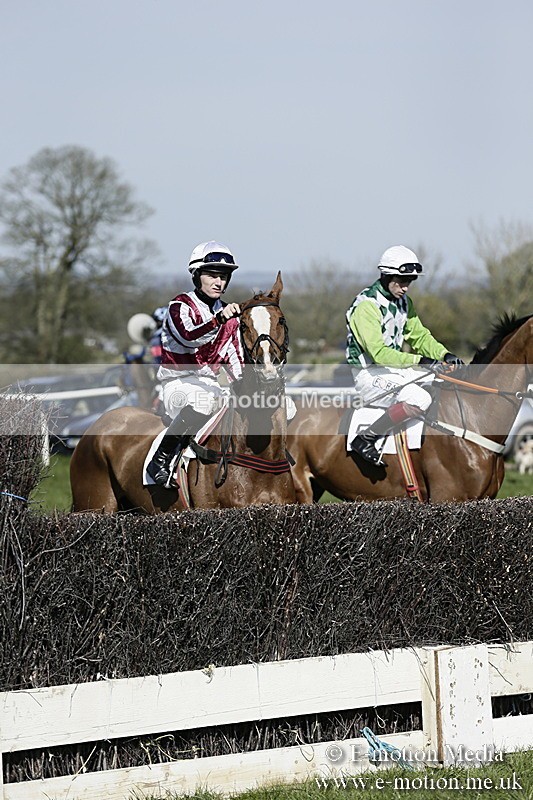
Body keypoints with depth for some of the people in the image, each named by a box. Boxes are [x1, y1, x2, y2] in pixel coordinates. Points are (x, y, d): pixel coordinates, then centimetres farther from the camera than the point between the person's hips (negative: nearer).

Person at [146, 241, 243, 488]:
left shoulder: (229, 315, 16)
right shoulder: (180, 306, -6)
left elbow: (234, 361, 21)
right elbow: (189, 336, -26)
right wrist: (218, 320, -41)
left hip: (210, 383, 7)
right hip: (178, 383, -7)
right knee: (201, 401, -41)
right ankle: (160, 460, -30)